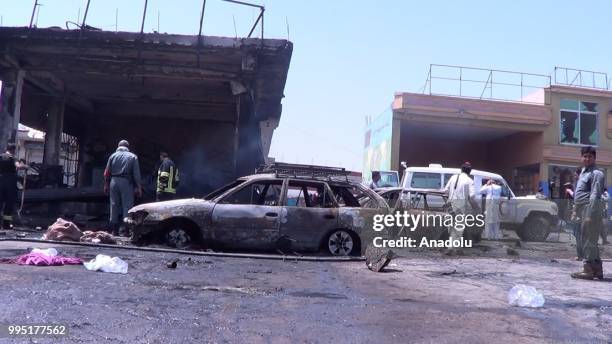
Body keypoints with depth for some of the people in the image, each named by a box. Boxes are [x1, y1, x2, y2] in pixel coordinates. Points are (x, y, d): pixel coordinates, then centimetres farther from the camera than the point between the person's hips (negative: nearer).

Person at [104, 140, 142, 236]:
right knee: (127, 206, -2)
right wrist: (138, 187, 0)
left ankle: (114, 229, 12)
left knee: (114, 205, 8)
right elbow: (136, 174, -3)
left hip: (114, 182, 3)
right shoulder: (133, 157, 3)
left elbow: (107, 172, 7)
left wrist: (106, 185, 14)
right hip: (126, 182, -3)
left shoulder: (113, 156, 10)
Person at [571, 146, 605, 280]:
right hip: (582, 209, 10)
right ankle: (597, 269, 22)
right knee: (588, 240, 14)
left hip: (590, 209, -10)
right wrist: (575, 210, 23)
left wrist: (590, 215, -23)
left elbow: (595, 196, -17)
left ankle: (589, 270, -3)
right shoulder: (583, 172, 20)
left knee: (589, 240, -7)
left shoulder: (596, 173, -9)